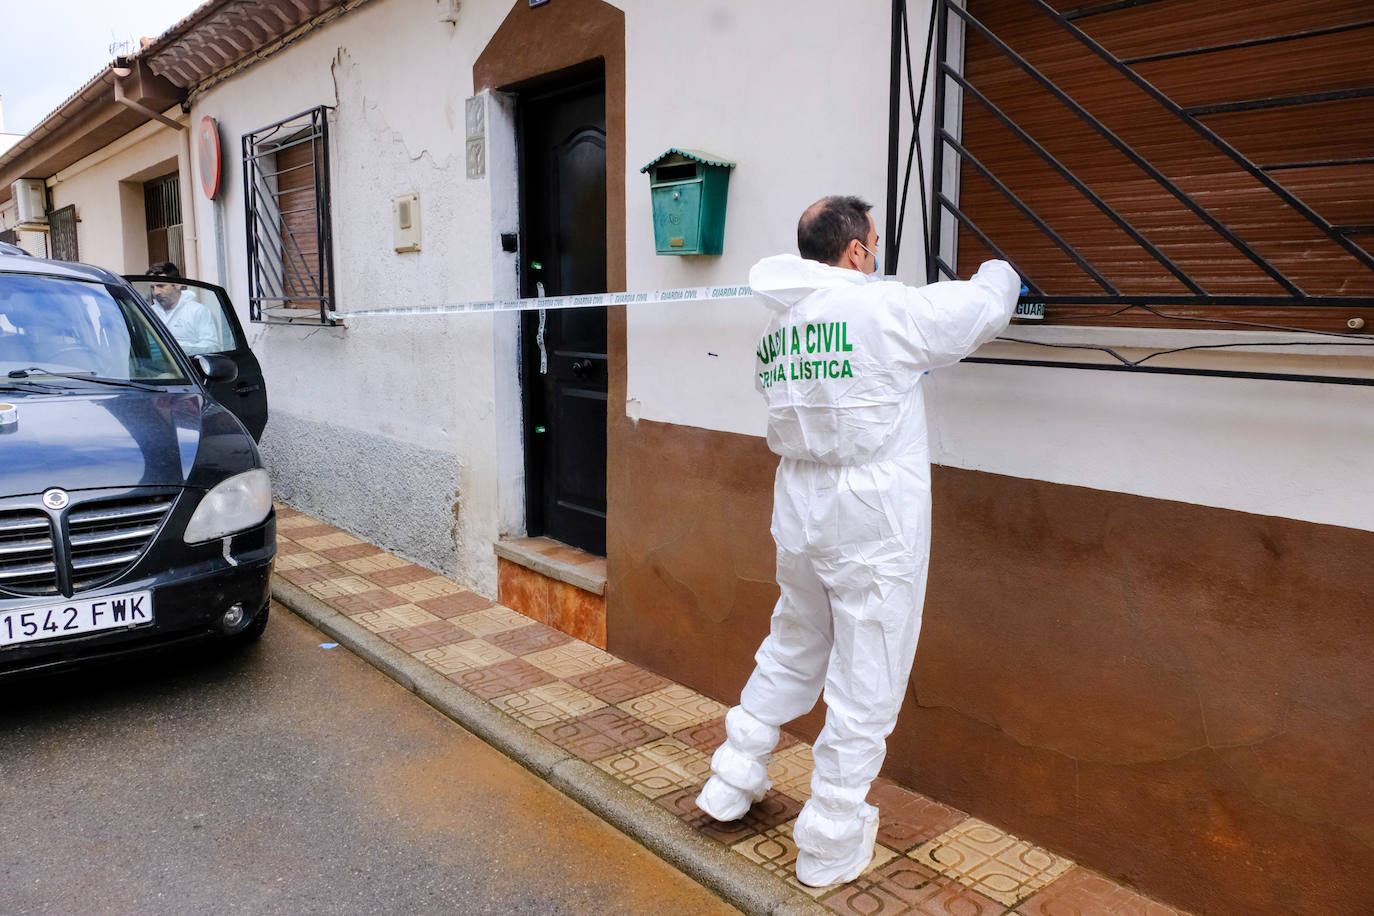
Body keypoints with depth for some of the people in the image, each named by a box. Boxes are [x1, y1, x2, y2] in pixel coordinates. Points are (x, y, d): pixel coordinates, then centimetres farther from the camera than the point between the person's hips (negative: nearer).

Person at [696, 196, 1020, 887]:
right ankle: (830, 845, 20)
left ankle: (733, 782, 36)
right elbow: (986, 305, -1)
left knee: (792, 648, 25)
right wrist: (999, 271, 21)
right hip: (874, 525, -7)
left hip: (799, 515, 7)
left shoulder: (777, 325, 6)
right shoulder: (884, 307, -15)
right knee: (866, 681, 6)